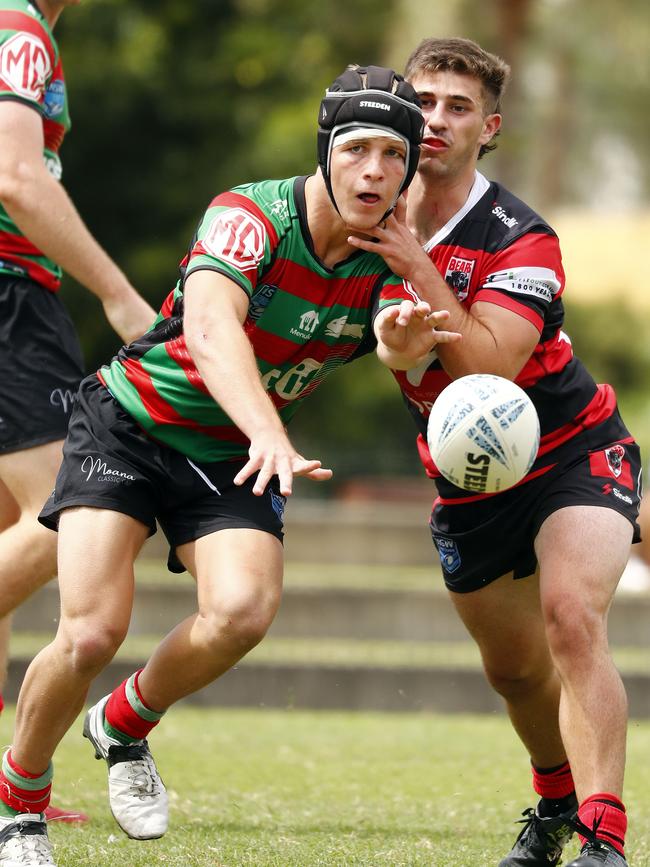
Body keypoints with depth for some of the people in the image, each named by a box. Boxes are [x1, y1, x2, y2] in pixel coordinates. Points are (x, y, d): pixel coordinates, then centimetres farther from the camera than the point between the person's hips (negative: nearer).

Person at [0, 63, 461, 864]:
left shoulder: (391, 260, -9)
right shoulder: (251, 216, -25)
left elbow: (400, 343, -29)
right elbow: (212, 327, -43)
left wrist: (403, 339, -54)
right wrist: (270, 434, -59)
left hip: (233, 457, 4)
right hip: (128, 426, -4)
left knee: (243, 611, -24)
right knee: (92, 631, -18)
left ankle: (125, 724, 7)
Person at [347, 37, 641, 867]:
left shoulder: (521, 242, -22)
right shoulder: (374, 219, -4)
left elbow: (488, 368, -34)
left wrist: (418, 270, -35)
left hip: (575, 452, -6)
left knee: (571, 618, -28)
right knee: (514, 668, 14)